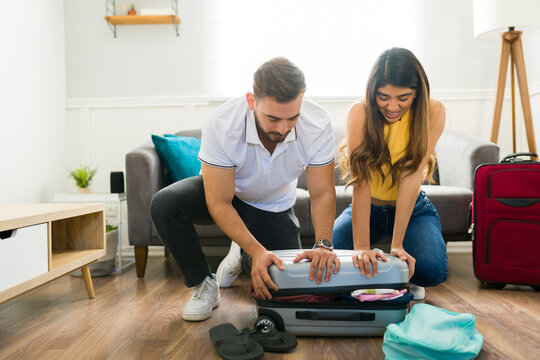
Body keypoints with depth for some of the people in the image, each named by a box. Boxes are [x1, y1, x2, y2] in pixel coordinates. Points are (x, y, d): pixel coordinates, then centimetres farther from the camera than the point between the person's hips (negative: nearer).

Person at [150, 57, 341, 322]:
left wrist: (323, 244, -35)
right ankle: (204, 284, -6)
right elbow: (219, 204, -30)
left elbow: (322, 194, -20)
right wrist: (257, 250, -40)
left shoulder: (318, 124, -29)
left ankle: (242, 256, 27)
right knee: (165, 205, -30)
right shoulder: (222, 125, -35)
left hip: (274, 207, 2)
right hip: (223, 192, -1)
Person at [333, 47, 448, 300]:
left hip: (414, 209, 0)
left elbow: (411, 177, -25)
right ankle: (369, 276, 13)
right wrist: (362, 247, -36)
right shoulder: (360, 112, -20)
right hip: (369, 208, 1)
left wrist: (397, 244, -30)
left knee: (433, 271, -26)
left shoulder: (433, 112, -18)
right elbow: (361, 183, -28)